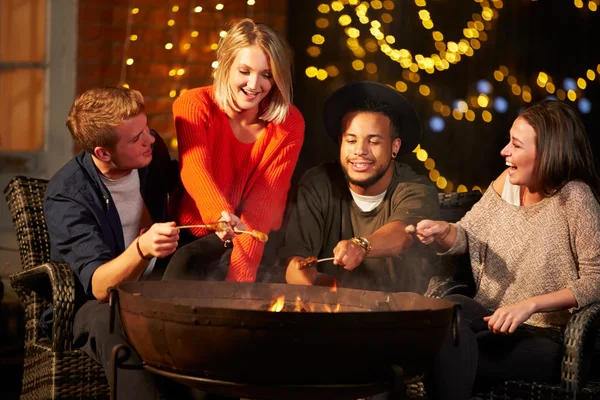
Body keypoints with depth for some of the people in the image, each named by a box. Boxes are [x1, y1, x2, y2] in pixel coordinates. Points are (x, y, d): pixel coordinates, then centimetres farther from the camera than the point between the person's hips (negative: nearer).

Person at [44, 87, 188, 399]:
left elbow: (178, 183, 23)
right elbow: (99, 286, -28)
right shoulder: (65, 196, -20)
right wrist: (142, 248, -48)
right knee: (107, 322, -39)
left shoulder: (153, 155, -4)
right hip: (98, 303, -5)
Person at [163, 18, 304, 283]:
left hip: (257, 240, -1)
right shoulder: (194, 105, -12)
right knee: (182, 275, -28)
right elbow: (195, 170, -31)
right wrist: (220, 214, -54)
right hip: (196, 236, 1)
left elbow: (267, 197, -17)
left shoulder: (289, 123, -8)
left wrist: (241, 268, -33)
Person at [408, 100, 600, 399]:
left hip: (543, 340, -6)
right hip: (491, 318, 6)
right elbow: (466, 237, 15)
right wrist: (443, 232, -8)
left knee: (450, 359, -26)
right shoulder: (507, 183, 4)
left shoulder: (573, 196, -15)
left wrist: (530, 305, -24)